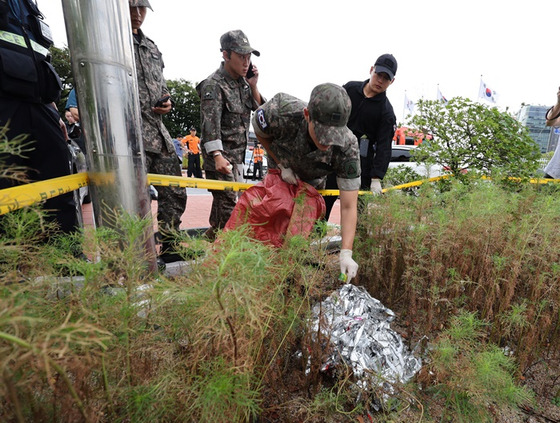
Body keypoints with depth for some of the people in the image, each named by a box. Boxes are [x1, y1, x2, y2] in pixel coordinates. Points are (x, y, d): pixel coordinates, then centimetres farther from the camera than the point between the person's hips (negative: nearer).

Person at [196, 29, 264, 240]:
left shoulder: (242, 82, 12)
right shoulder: (213, 85, -14)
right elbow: (210, 124, -24)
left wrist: (253, 86, 1)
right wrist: (218, 156, -36)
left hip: (237, 155, 9)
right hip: (220, 154, -8)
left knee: (224, 201, 18)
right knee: (228, 204, -13)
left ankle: (212, 237, 33)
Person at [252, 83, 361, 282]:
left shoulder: (348, 147, -39)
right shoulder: (281, 111, -41)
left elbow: (348, 206, -36)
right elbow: (260, 132, -15)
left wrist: (346, 253, -44)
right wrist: (282, 165, -20)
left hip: (313, 182, 1)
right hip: (281, 173, 0)